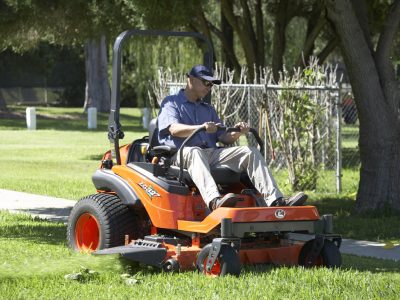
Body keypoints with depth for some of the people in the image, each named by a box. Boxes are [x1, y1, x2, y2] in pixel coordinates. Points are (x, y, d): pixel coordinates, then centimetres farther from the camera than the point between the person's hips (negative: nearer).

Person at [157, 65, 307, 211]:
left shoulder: (208, 109, 32)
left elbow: (222, 137, 20)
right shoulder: (171, 103, 12)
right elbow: (174, 129, -9)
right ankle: (214, 201, -66)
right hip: (180, 154, -6)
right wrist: (201, 128, -27)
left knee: (250, 152, -12)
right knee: (193, 152, -42)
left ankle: (274, 200, -29)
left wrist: (236, 133, -5)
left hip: (211, 154, 6)